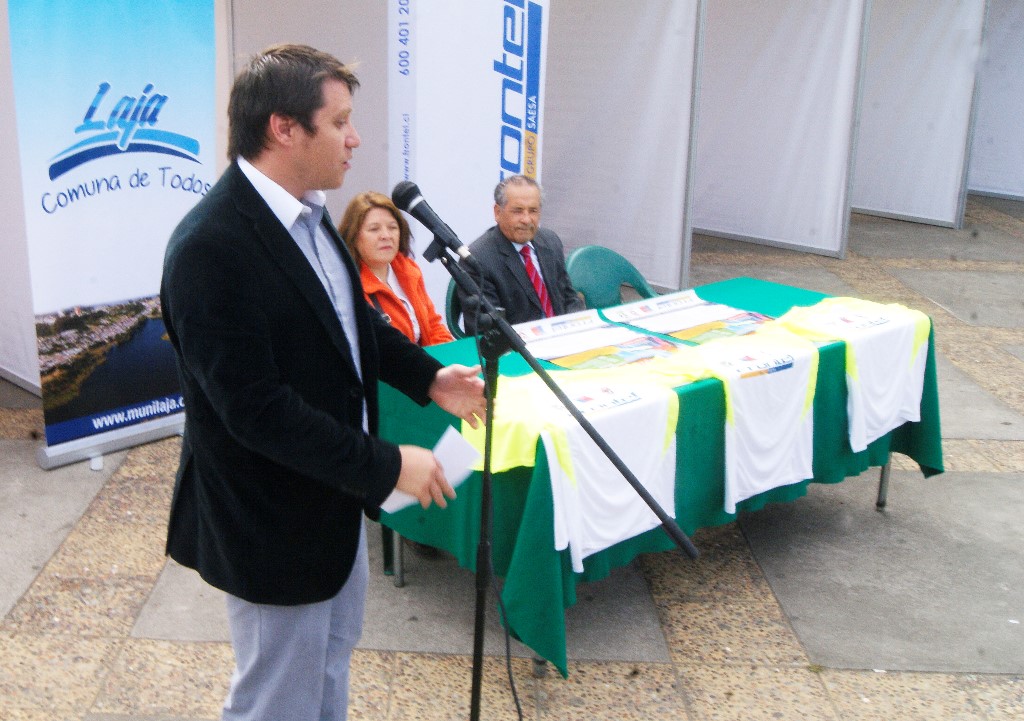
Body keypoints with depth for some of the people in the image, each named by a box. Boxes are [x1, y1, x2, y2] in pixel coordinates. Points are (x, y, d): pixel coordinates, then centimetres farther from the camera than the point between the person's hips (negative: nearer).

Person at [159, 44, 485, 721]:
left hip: (335, 494, 9)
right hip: (274, 522, -9)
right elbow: (254, 406, -29)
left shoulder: (306, 213, 1)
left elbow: (353, 318, 15)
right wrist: (386, 465, -24)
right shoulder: (211, 247, -27)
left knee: (331, 664, 27)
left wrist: (429, 376, 2)